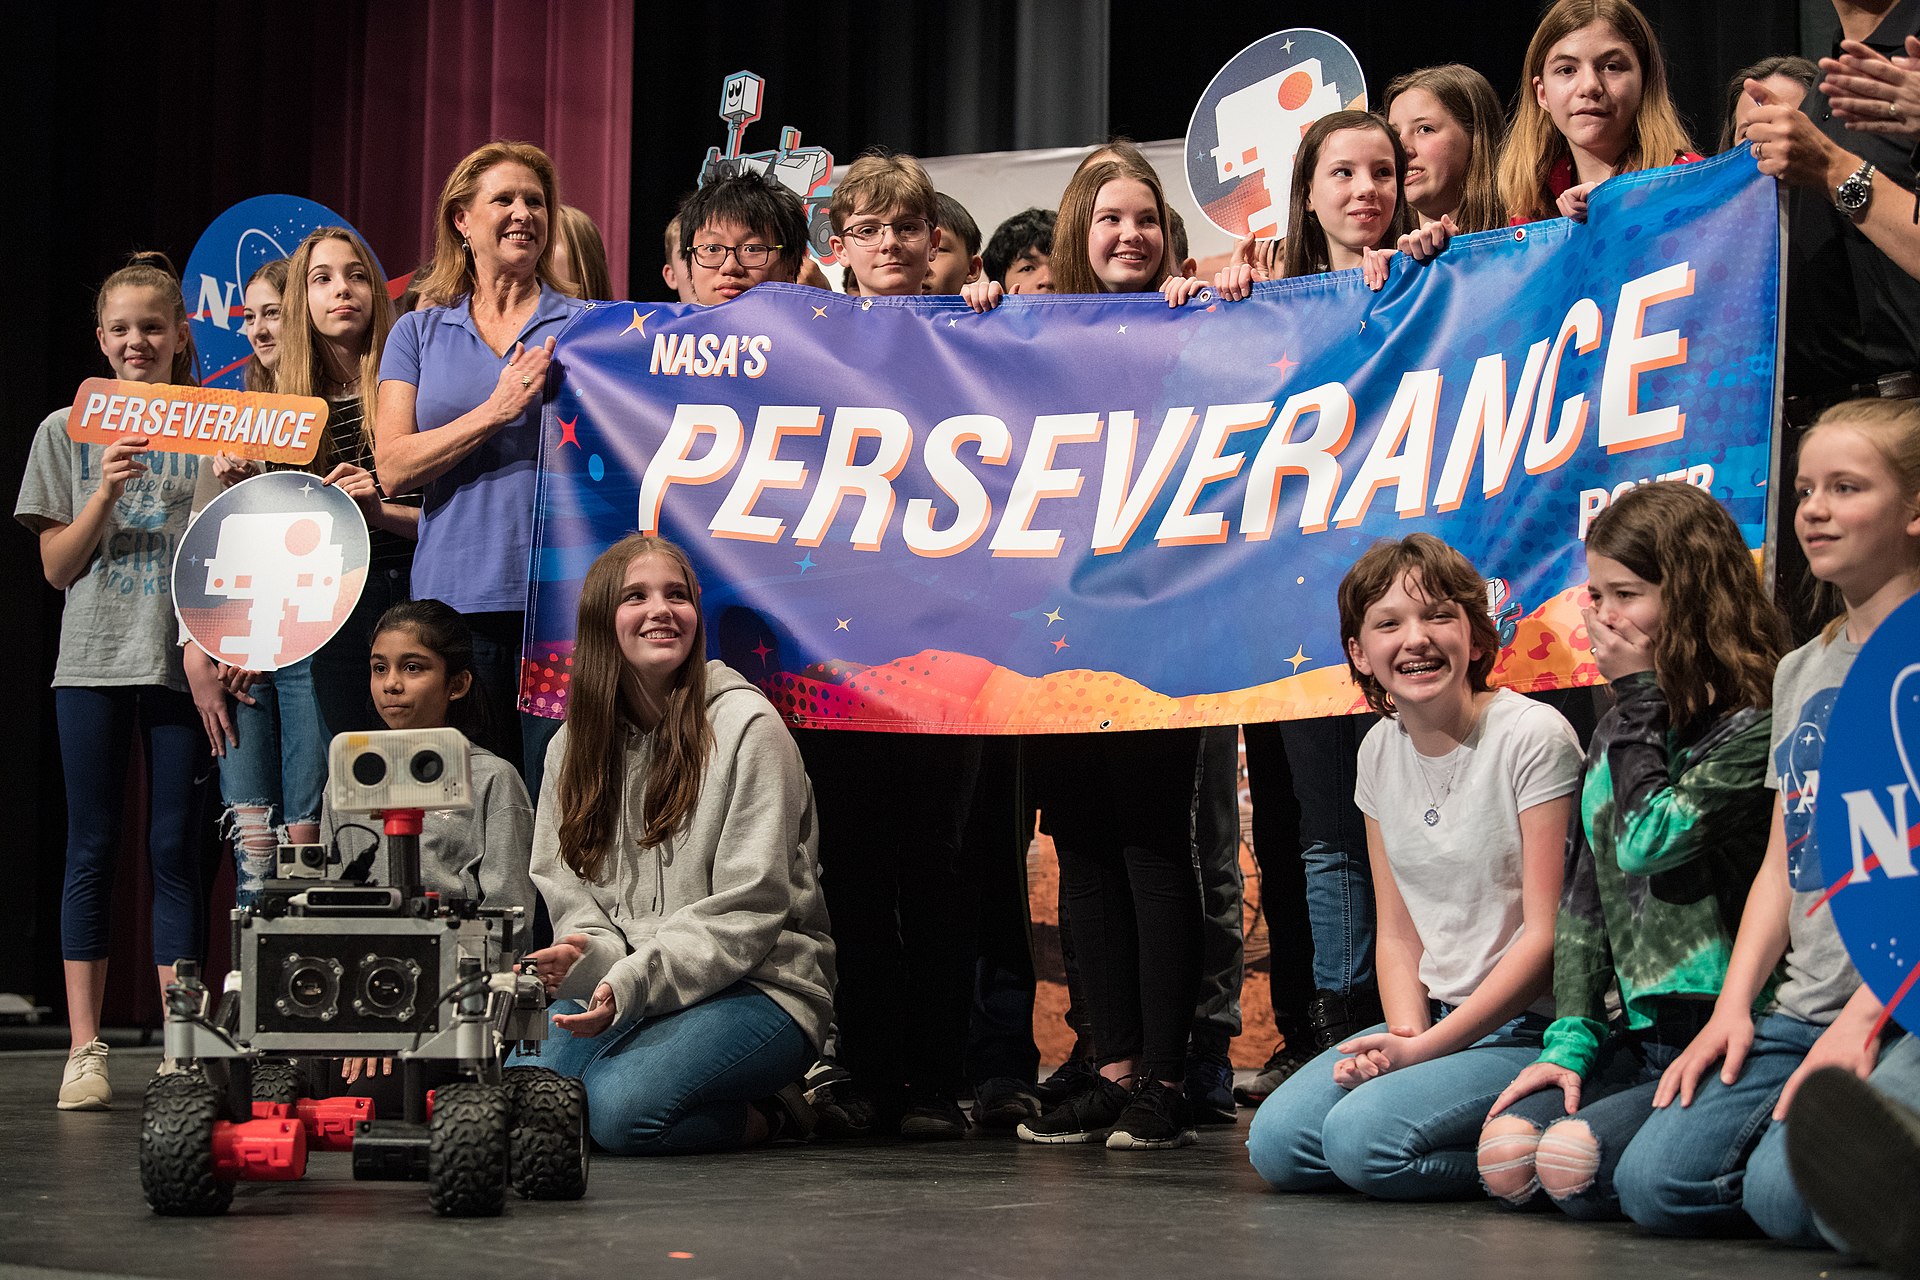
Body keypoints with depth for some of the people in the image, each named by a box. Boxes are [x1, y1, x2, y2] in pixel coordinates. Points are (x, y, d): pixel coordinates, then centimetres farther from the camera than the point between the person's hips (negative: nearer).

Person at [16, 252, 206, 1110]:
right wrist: (105, 492, -10)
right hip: (93, 663, 1)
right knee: (92, 851, 2)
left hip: (185, 660, 0)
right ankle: (85, 1048, 4)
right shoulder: (67, 432, 8)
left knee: (174, 848, 2)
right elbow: (59, 566, 4)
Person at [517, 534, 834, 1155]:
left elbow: (746, 911, -11)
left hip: (757, 986, -5)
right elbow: (563, 887, 10)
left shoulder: (747, 726, -6)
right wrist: (592, 954, -15)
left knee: (622, 1108, -32)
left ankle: (766, 1114, -3)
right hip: (621, 986, 5)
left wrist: (632, 983, -23)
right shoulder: (573, 744, 11)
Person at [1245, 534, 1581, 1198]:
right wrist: (1406, 1036, -9)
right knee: (1276, 1142, -11)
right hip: (1437, 1020, 7)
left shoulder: (1534, 737, -12)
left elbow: (1547, 935, -14)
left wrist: (1425, 1048, -17)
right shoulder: (1380, 752, 8)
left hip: (1535, 1027, -7)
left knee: (1364, 1137, -27)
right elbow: (1398, 933, 11)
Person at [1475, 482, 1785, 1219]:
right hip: (1639, 1035, 7)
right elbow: (1584, 896, 14)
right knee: (1506, 1154, -13)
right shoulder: (1618, 737, 15)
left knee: (1575, 1163, -24)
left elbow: (1648, 841, -20)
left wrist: (1639, 691, -10)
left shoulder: (1752, 729, -10)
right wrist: (1571, 1040, 4)